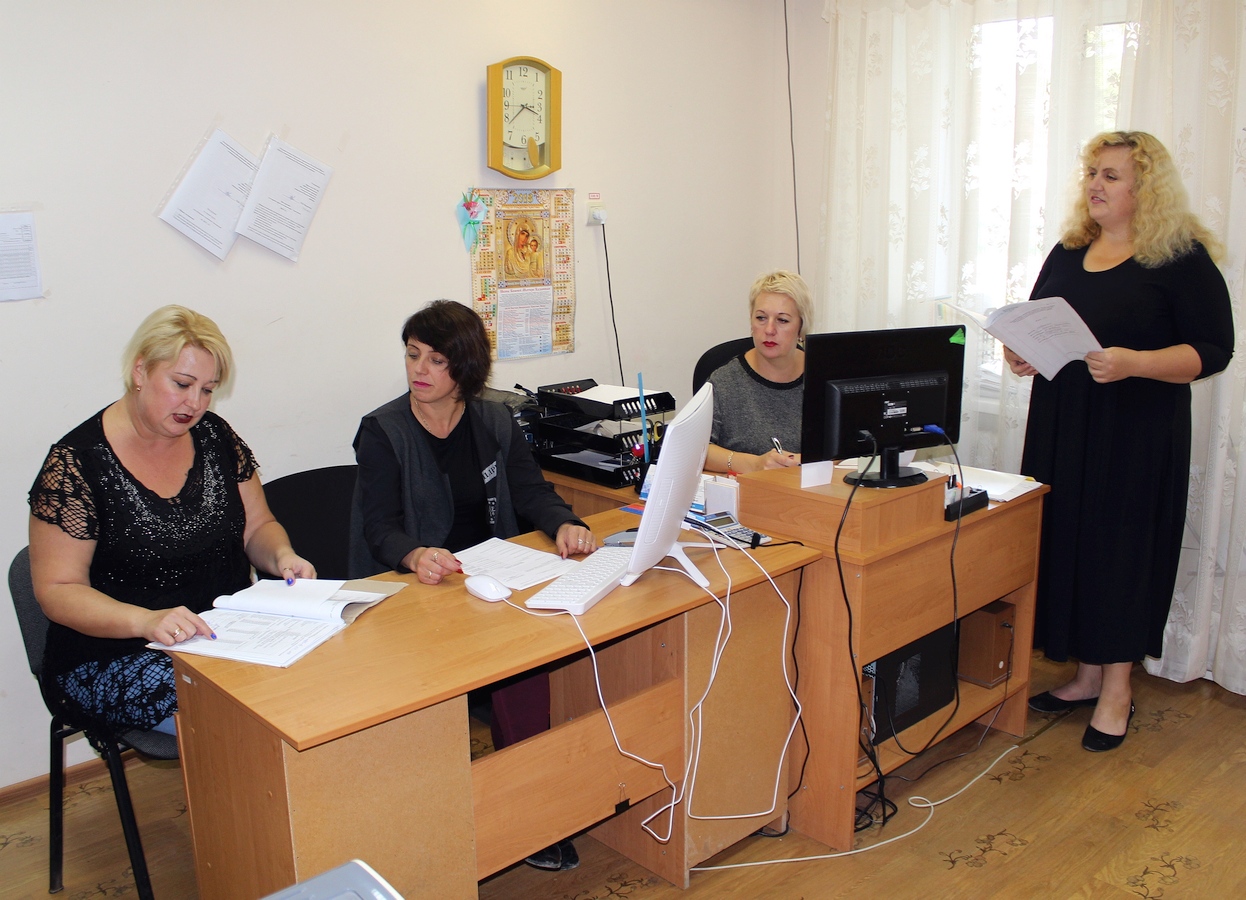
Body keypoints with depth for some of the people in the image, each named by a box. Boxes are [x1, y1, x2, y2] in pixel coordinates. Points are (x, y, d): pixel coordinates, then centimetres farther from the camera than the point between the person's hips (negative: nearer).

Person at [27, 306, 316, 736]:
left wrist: (281, 555, -10)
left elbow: (257, 527, 15)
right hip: (115, 657, -5)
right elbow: (57, 590, -10)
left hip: (230, 633, 5)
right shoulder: (76, 463, -8)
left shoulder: (215, 437, 6)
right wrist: (146, 621, -28)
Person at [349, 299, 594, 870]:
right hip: (414, 588, -4)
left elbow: (533, 493, 6)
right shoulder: (382, 432, -3)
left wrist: (564, 524, -18)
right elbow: (381, 527, -12)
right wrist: (415, 555, -35)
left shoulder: (495, 423, 9)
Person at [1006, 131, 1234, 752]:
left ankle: (1117, 689, 16)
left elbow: (1213, 349, -11)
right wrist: (1022, 353, -5)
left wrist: (1135, 364, -26)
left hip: (1137, 437, -5)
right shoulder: (1068, 253, 11)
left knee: (1123, 548, 1)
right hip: (1062, 428, 6)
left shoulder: (1182, 258, -6)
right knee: (1067, 541, 8)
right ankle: (1086, 675, 23)